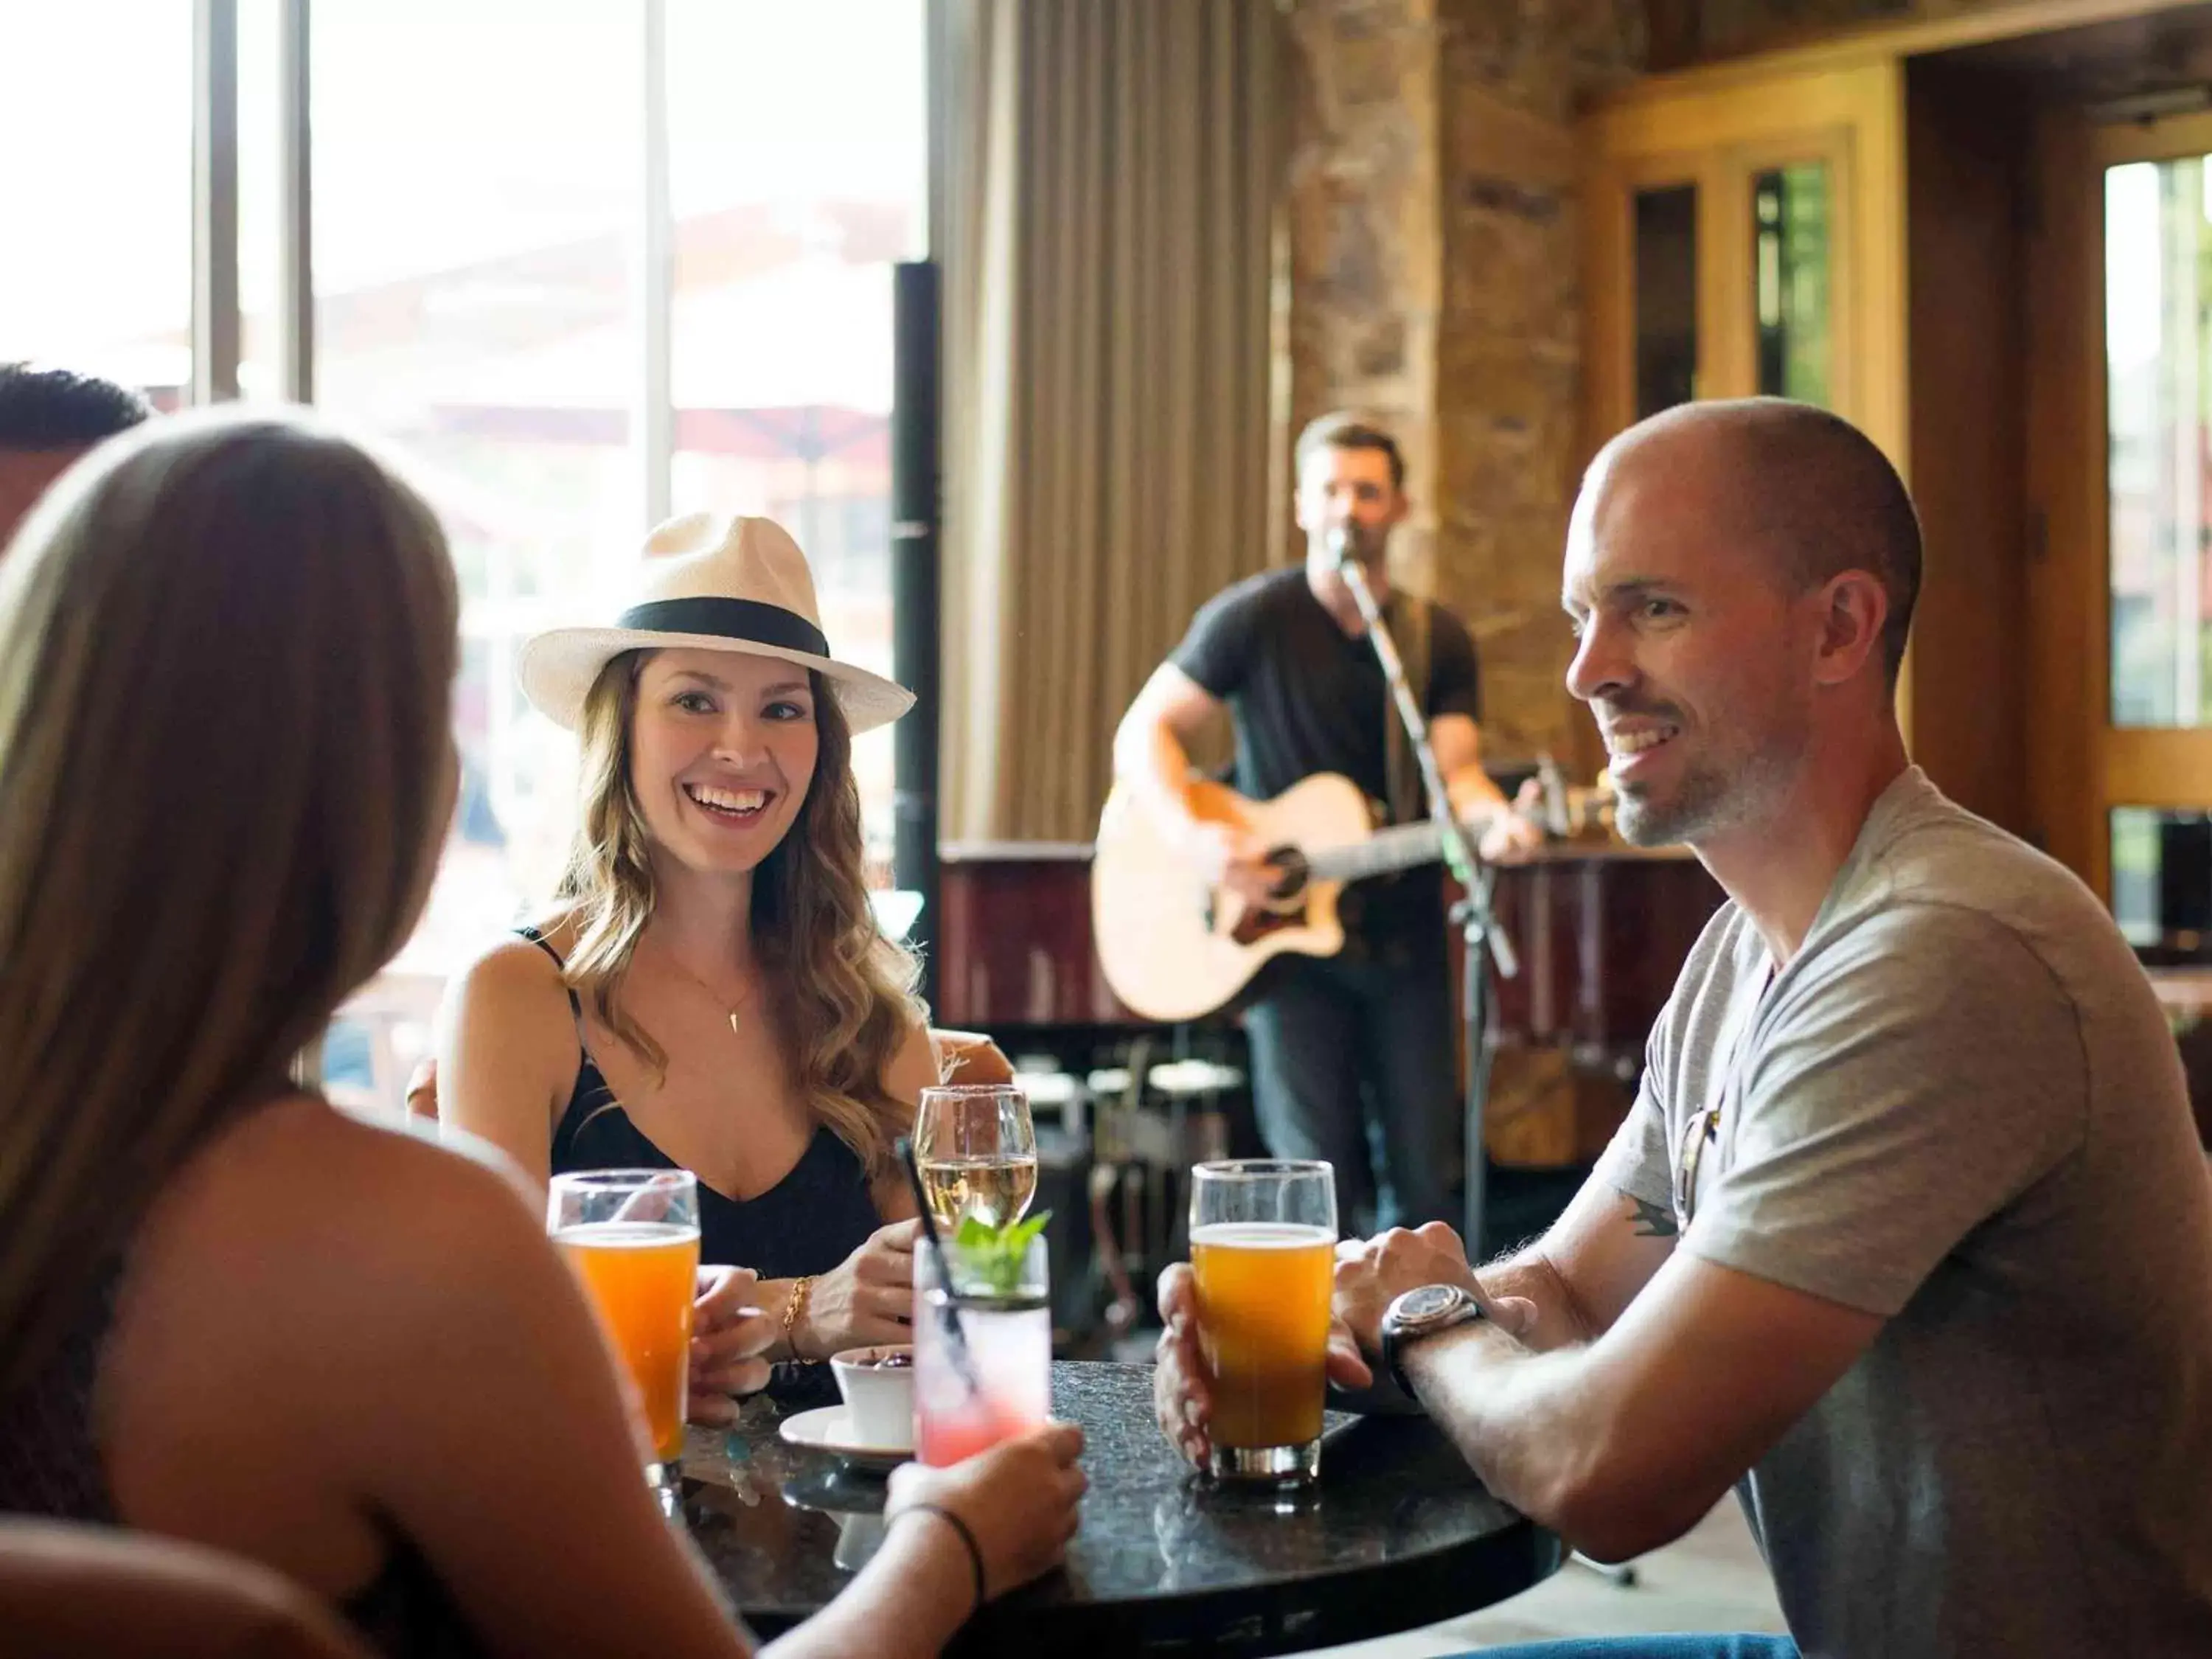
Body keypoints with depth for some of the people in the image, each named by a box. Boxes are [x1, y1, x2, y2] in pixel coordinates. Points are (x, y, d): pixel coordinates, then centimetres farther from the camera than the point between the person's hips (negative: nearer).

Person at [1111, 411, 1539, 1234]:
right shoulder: (1254, 617, -5)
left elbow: (1455, 769, -4)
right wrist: (1195, 836, -22)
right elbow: (1143, 733, -5)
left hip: (1404, 939, 3)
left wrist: (1494, 819, -27)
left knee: (1423, 1179, 5)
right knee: (1318, 1178, -5)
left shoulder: (1437, 638, 5)